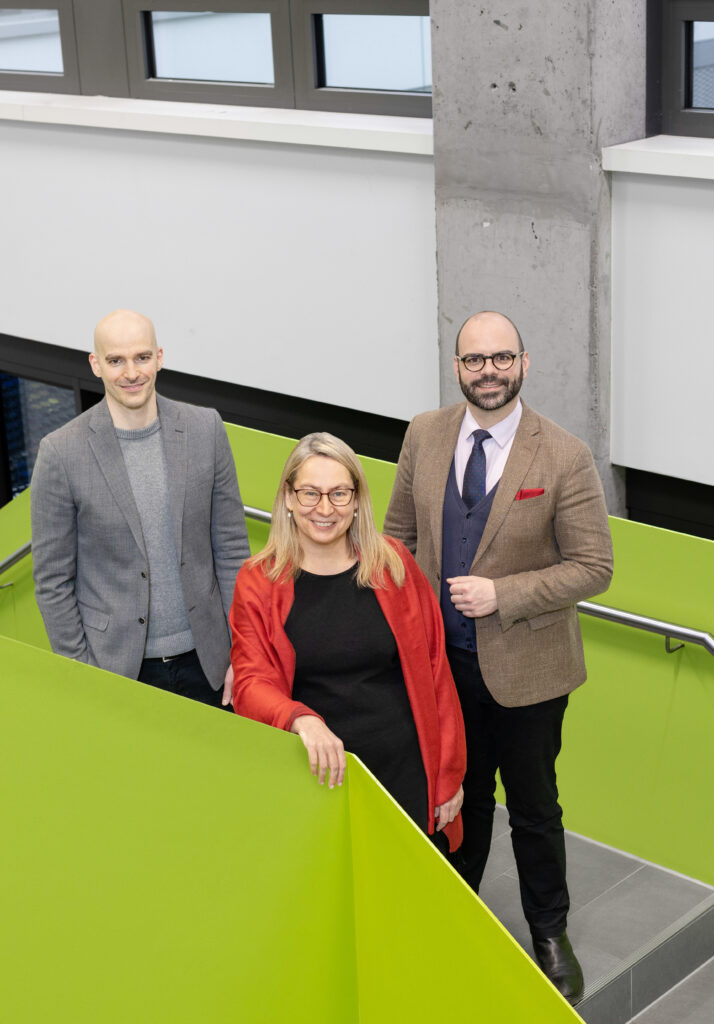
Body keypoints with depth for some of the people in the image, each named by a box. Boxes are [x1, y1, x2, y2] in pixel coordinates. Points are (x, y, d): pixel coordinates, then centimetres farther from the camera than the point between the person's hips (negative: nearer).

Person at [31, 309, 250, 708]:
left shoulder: (206, 429, -3)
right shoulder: (61, 453, -11)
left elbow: (231, 547, 3)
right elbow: (53, 581, -5)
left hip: (204, 659, 2)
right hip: (116, 667, -2)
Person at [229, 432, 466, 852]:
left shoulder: (394, 564, 1)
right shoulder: (258, 583, -1)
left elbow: (434, 669, 5)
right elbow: (252, 685, -8)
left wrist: (449, 775, 4)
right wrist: (302, 720, -29)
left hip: (406, 773, 1)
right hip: (316, 776, -1)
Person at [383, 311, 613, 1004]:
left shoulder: (564, 457, -15)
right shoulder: (424, 436, -2)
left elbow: (593, 567, -13)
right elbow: (400, 533, 10)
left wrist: (501, 595, -22)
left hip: (523, 666, -3)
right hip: (442, 658, 3)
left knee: (533, 808, 13)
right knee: (461, 795, 20)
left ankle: (549, 932, 35)